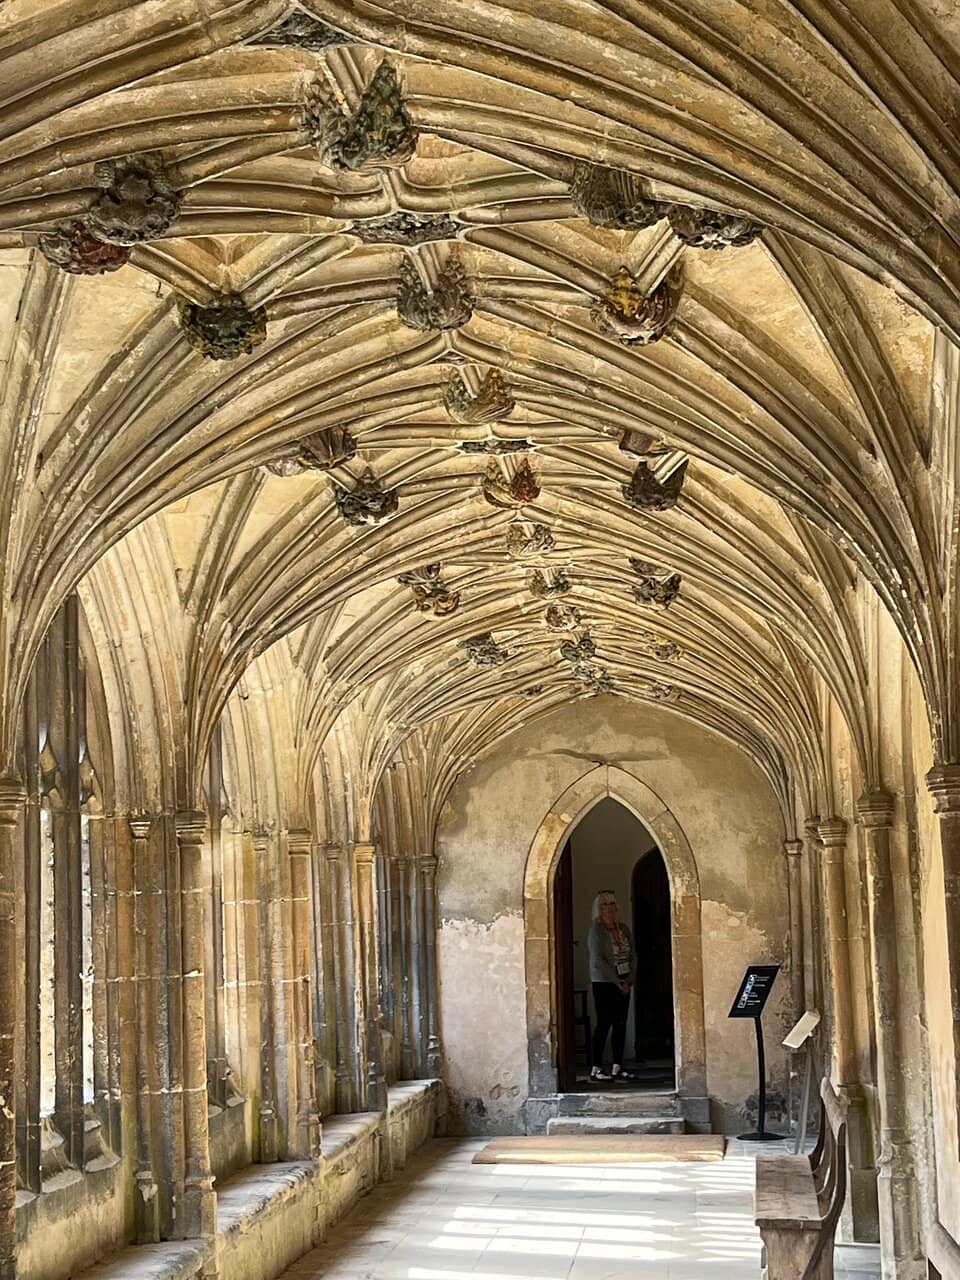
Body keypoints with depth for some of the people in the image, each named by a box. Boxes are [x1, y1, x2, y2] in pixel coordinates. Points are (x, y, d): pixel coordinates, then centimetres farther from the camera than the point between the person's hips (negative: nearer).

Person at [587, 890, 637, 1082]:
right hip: (604, 983, -6)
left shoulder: (623, 929, 11)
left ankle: (617, 1067, 8)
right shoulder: (596, 930, -7)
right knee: (604, 1024, -7)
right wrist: (617, 981, -14)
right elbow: (598, 961, -14)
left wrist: (629, 979, -2)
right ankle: (596, 1068, -3)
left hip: (623, 984, 6)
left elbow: (632, 955, 13)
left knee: (620, 1025, 4)